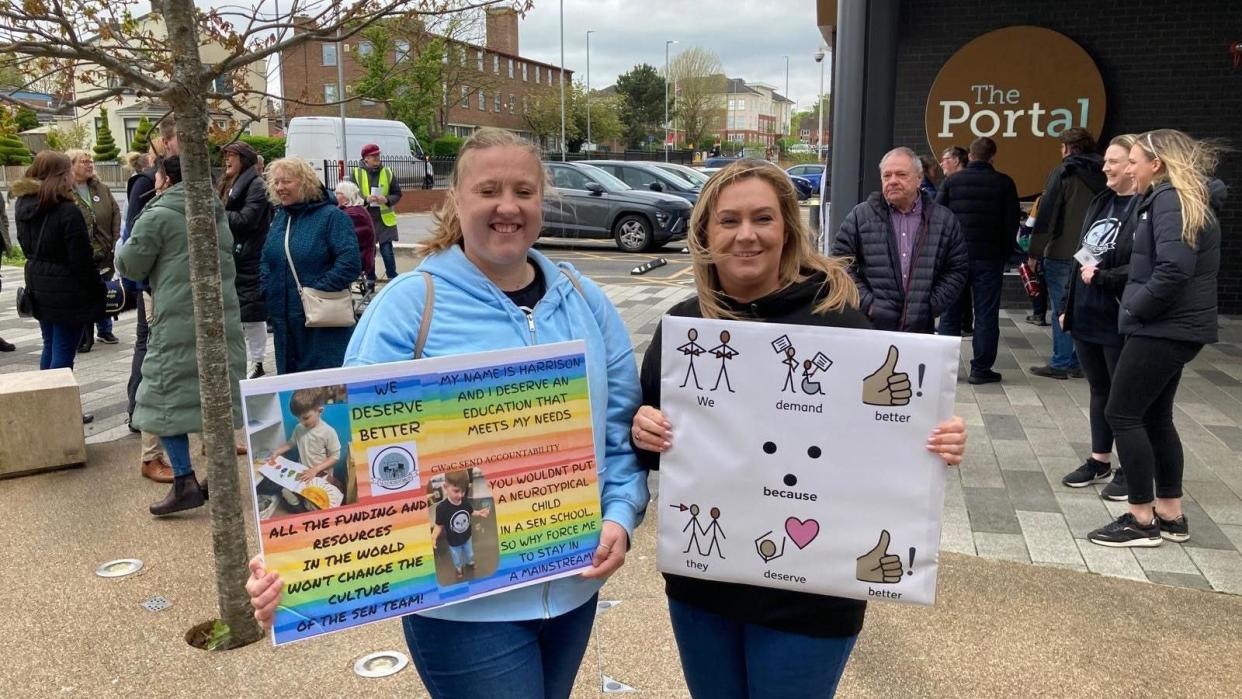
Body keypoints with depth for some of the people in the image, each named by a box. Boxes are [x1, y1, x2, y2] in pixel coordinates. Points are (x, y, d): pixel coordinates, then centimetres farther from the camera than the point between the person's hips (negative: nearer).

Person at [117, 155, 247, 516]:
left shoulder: (158, 215, -6)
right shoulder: (218, 214, 16)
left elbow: (130, 265, -3)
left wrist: (125, 248, 18)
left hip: (178, 322, -7)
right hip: (224, 317, 7)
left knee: (168, 398, 1)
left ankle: (184, 481, -4)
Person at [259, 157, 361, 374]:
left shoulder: (331, 216, -9)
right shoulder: (279, 217, 13)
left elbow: (350, 262, -17)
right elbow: (267, 260, 22)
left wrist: (318, 291, -19)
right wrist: (267, 292, 6)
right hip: (284, 321, 7)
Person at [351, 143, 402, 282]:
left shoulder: (387, 173, 5)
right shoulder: (356, 173, 0)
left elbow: (397, 194, 7)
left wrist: (387, 200, -13)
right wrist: (365, 199, -17)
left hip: (385, 219, 0)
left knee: (387, 250, -2)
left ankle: (393, 279, 11)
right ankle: (370, 280, 21)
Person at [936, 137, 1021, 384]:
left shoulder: (951, 181, 2)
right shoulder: (1003, 183, -1)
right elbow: (1012, 221, -1)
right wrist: (1005, 252, 8)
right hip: (989, 258, -1)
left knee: (950, 313, 8)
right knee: (986, 314, 3)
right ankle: (981, 368, 4)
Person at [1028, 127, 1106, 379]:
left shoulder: (1062, 173, -7)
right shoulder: (1102, 176, 11)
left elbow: (1046, 215, -11)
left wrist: (1035, 252, -8)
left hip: (1062, 254, -6)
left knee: (1061, 309, -1)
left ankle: (1060, 363, 1)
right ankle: (1078, 362, 16)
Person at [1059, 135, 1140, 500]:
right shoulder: (1100, 202, 12)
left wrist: (1101, 277, -19)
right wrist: (1067, 305, 16)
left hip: (1118, 320, -8)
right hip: (1086, 315, 8)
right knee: (1099, 390, 18)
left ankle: (1129, 470, 20)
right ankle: (1099, 460, 31)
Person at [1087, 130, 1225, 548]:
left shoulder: (1171, 199, -15)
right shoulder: (1189, 199, 17)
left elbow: (1174, 268, -26)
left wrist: (1137, 308, -15)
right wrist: (1138, 305, 8)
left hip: (1164, 328, -10)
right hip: (1174, 326, 10)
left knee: (1122, 415, -4)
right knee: (1155, 416, 15)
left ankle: (1141, 520, 4)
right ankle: (1170, 515, 23)